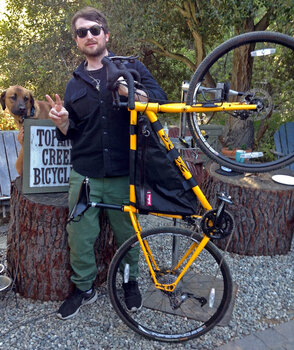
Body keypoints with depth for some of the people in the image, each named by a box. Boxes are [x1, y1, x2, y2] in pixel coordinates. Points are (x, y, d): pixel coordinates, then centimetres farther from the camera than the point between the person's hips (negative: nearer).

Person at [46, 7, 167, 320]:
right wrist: (62, 122, -6)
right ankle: (84, 288, 31)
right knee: (79, 238, 7)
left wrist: (127, 90, -28)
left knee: (126, 233, 12)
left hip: (123, 174, -2)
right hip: (84, 175, 3)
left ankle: (130, 281, 38)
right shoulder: (75, 83, 14)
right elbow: (71, 135, 17)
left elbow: (160, 99, -10)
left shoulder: (130, 67, 4)